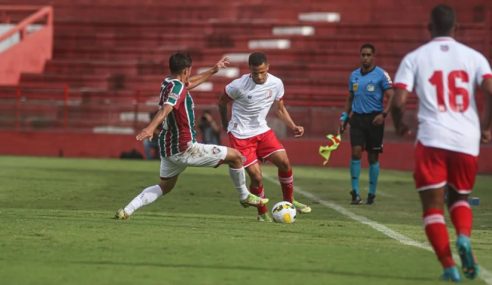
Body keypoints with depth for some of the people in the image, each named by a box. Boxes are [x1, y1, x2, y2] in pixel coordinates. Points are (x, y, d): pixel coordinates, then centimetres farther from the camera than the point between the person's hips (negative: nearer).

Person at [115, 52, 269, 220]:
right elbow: (166, 109, -36)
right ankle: (244, 196, 19)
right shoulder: (177, 87, -18)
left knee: (165, 187, 24)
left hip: (167, 149, 9)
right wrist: (151, 128, -51)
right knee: (235, 156, 0)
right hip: (184, 149, -9)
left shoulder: (168, 83, 10)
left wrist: (213, 71, 38)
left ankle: (127, 210, 7)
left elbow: (190, 83, 31)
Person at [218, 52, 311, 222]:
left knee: (284, 162, -10)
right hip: (240, 136, -4)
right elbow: (222, 102, -1)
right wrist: (226, 125, 10)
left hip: (262, 131, 4)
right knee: (256, 176, -10)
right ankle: (262, 214, 11)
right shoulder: (239, 85, -19)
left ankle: (289, 202, 12)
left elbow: (280, 108, 10)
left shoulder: (276, 84, -7)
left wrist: (293, 127, -3)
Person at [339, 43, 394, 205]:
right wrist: (344, 116, 12)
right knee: (356, 152, -11)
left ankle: (372, 193, 13)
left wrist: (384, 114, -19)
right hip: (357, 118, 3)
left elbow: (391, 96, -6)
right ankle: (355, 192, -7)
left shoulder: (381, 75, -4)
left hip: (374, 119, -3)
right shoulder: (354, 75, 11)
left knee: (373, 157, 3)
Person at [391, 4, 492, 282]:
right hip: (467, 140, 2)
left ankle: (449, 266, -8)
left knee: (433, 206, 6)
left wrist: (400, 126, 16)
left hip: (432, 139, -2)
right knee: (460, 198, 22)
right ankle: (464, 237, -9)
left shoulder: (414, 58, 4)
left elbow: (399, 102, -5)